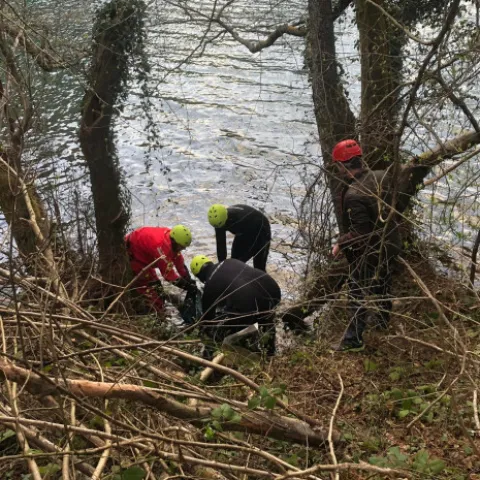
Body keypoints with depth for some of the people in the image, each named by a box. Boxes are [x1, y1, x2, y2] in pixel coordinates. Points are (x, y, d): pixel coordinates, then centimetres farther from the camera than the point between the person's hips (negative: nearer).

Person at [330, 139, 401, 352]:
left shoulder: (353, 195, -32)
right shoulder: (382, 177, -11)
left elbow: (360, 233, -29)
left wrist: (340, 243, -16)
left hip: (367, 253, -8)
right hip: (389, 245, 8)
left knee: (358, 295, 6)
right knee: (382, 288, 26)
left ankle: (354, 340, 12)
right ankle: (384, 325, 44)